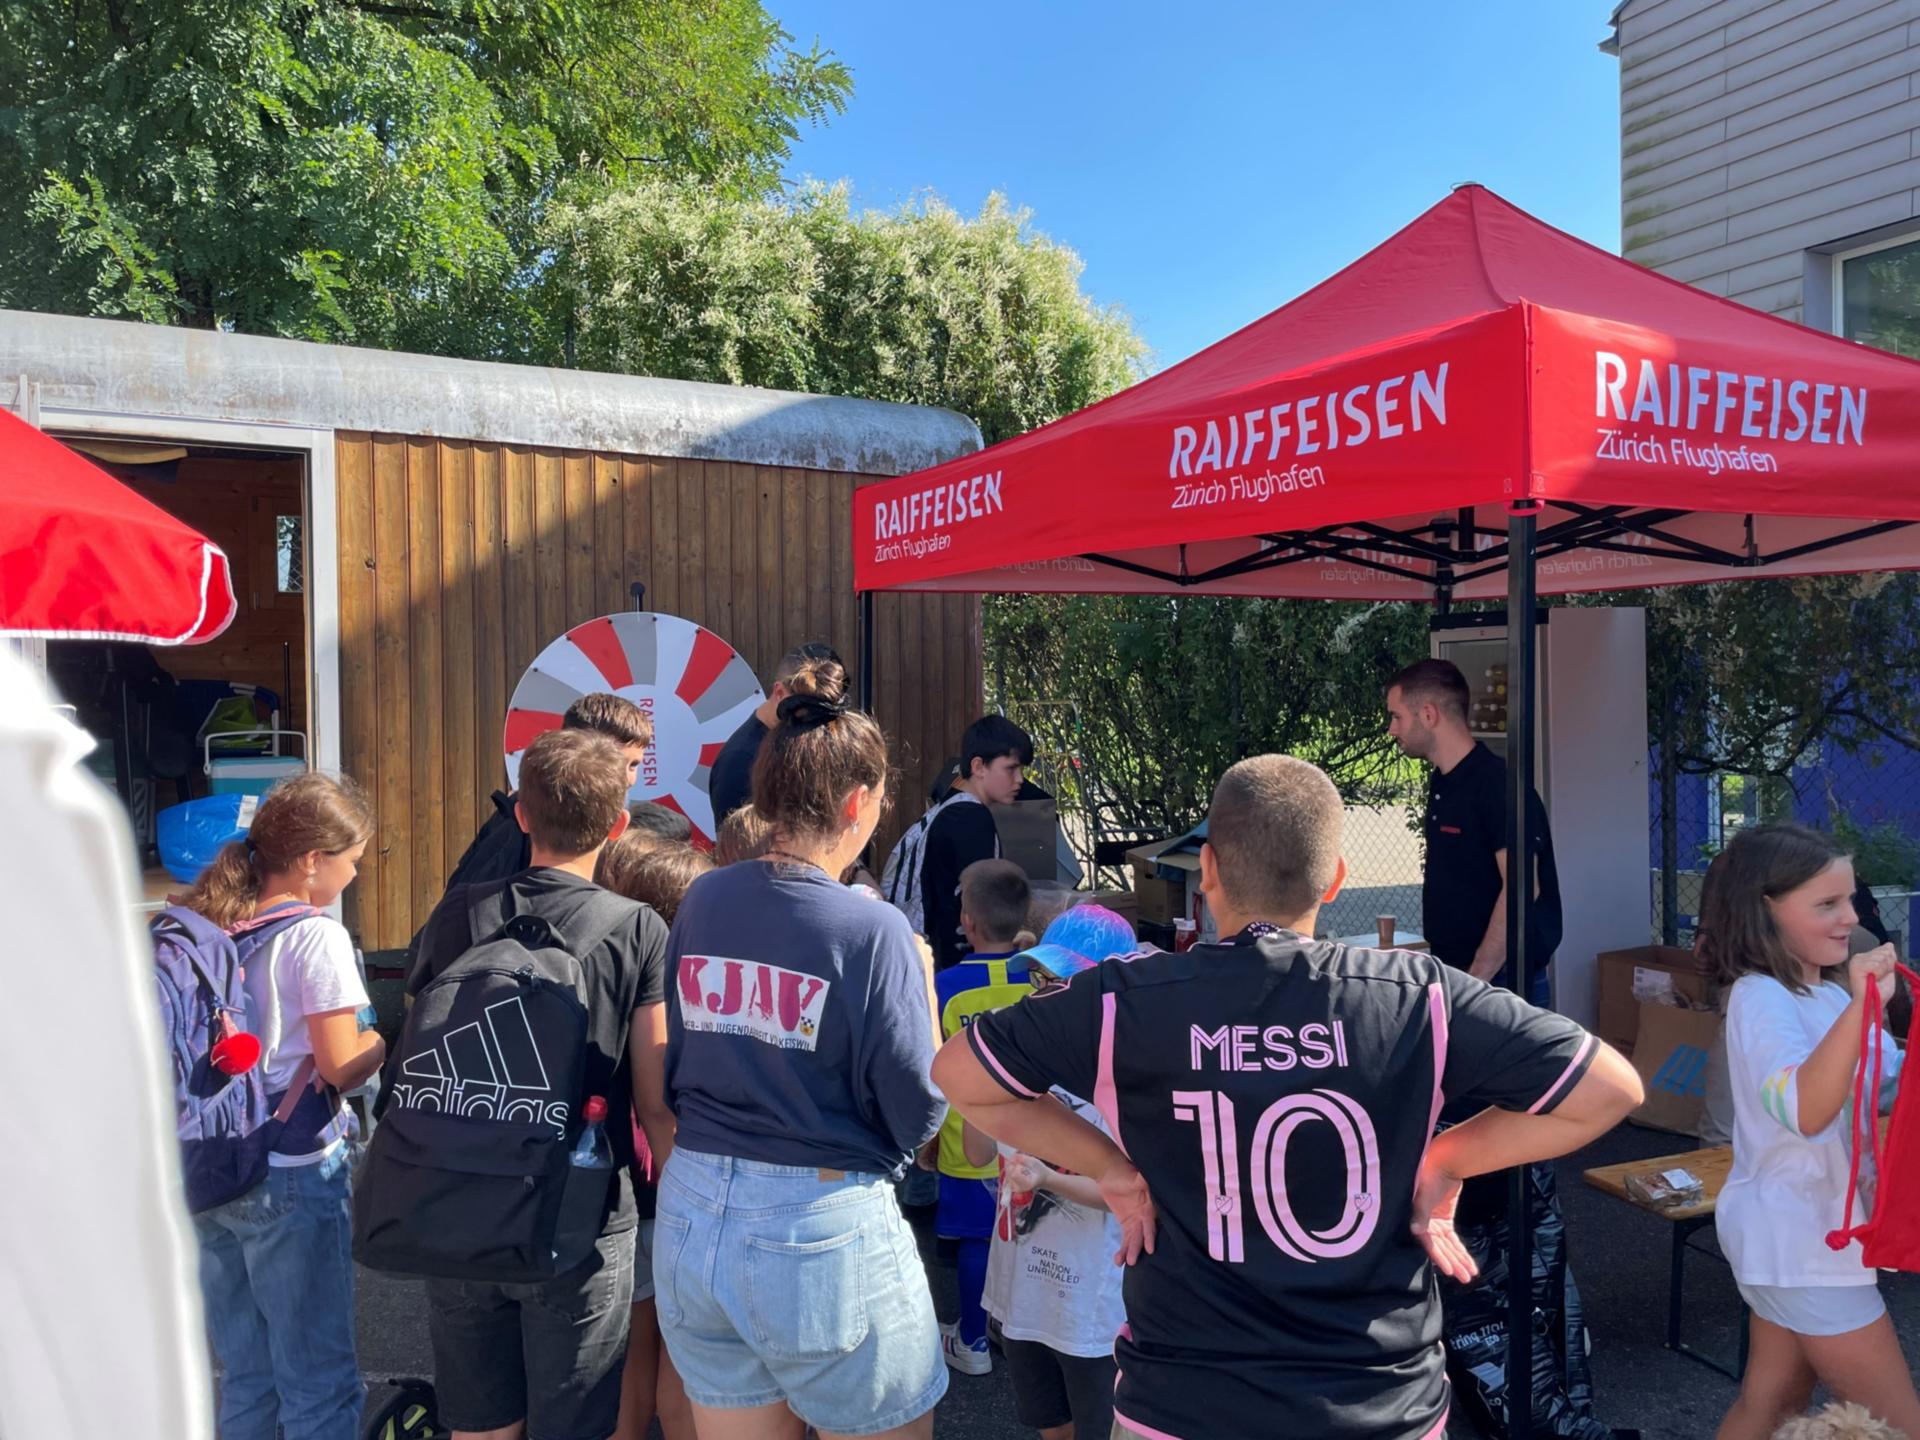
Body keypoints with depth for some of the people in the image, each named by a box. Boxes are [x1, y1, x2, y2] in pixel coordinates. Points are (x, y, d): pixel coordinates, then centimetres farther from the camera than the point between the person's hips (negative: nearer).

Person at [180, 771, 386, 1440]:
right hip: (294, 1180, -7)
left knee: (243, 1375, 19)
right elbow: (341, 1067, -16)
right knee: (318, 1383, 6)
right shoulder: (316, 935, -16)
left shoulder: (206, 926, 4)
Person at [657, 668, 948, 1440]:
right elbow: (917, 1116, -10)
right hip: (821, 1230, -5)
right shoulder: (870, 930, -15)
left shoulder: (701, 902, 1)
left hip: (691, 1219, 6)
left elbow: (673, 1074, 11)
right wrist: (922, 982, 3)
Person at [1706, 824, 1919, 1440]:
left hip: (1814, 1227, 8)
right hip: (1798, 1236, -8)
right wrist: (1861, 1006, -45)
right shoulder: (1761, 998, -21)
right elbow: (1805, 1110, -37)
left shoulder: (1824, 990, 7)